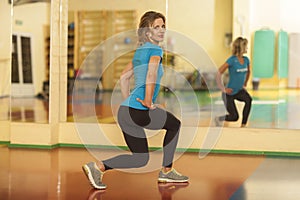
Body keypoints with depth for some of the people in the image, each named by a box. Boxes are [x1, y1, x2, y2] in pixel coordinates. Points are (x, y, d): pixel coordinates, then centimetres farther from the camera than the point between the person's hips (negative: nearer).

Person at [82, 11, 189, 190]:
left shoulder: (140, 51, 19)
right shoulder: (155, 49, -7)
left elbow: (124, 77, 26)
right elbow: (151, 74, -25)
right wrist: (148, 102, -18)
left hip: (125, 111, 9)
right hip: (138, 112, -9)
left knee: (141, 159, 16)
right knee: (175, 125, 16)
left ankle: (99, 167, 3)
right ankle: (167, 171, 20)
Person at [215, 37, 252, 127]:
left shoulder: (246, 60, 0)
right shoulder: (232, 60, -20)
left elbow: (248, 72, 22)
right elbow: (219, 73, -19)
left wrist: (244, 85, 17)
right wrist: (223, 89, -16)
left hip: (239, 91, 5)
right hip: (229, 93, -5)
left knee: (248, 99, -28)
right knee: (234, 117, -3)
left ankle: (243, 125, -18)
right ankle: (218, 119, 29)